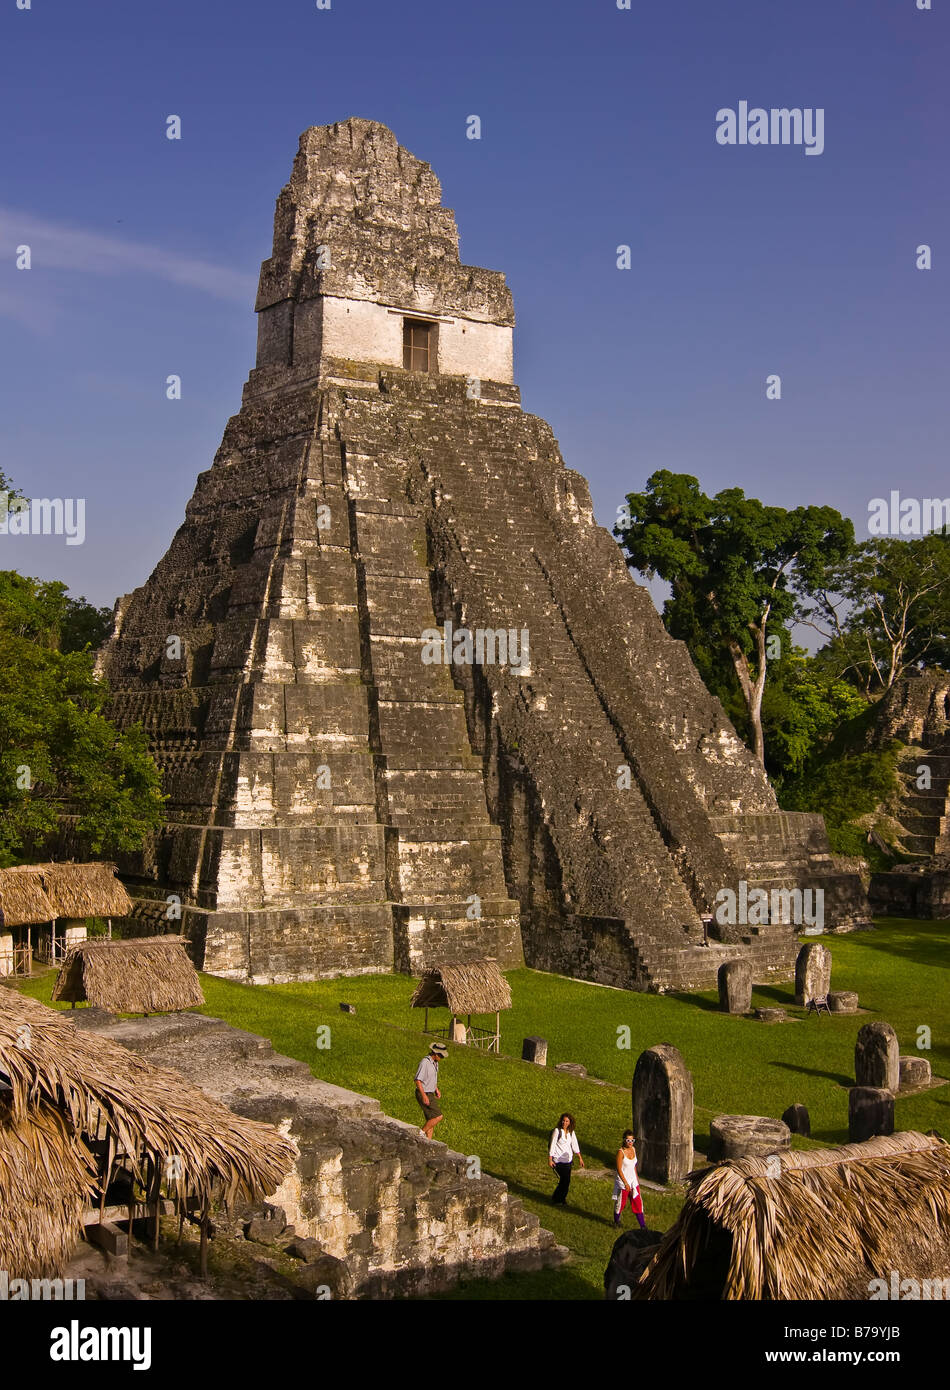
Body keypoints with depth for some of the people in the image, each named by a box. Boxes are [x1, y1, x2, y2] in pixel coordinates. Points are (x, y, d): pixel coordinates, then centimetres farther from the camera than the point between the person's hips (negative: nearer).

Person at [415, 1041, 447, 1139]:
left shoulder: (435, 1062, 7)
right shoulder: (425, 1063, -22)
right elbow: (418, 1080, -24)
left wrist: (437, 1089, 19)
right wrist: (424, 1096, -27)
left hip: (430, 1094, 9)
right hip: (423, 1094, -9)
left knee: (431, 1120, 9)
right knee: (438, 1117, -12)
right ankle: (421, 1133, 0)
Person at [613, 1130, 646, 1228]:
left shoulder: (633, 1149, 0)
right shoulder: (620, 1152, -20)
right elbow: (619, 1169, -20)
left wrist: (636, 1179, 17)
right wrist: (625, 1183, -23)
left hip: (633, 1181, 5)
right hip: (622, 1181, -5)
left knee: (638, 1203, 4)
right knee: (620, 1203, 10)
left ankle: (643, 1226, 8)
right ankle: (616, 1221, 34)